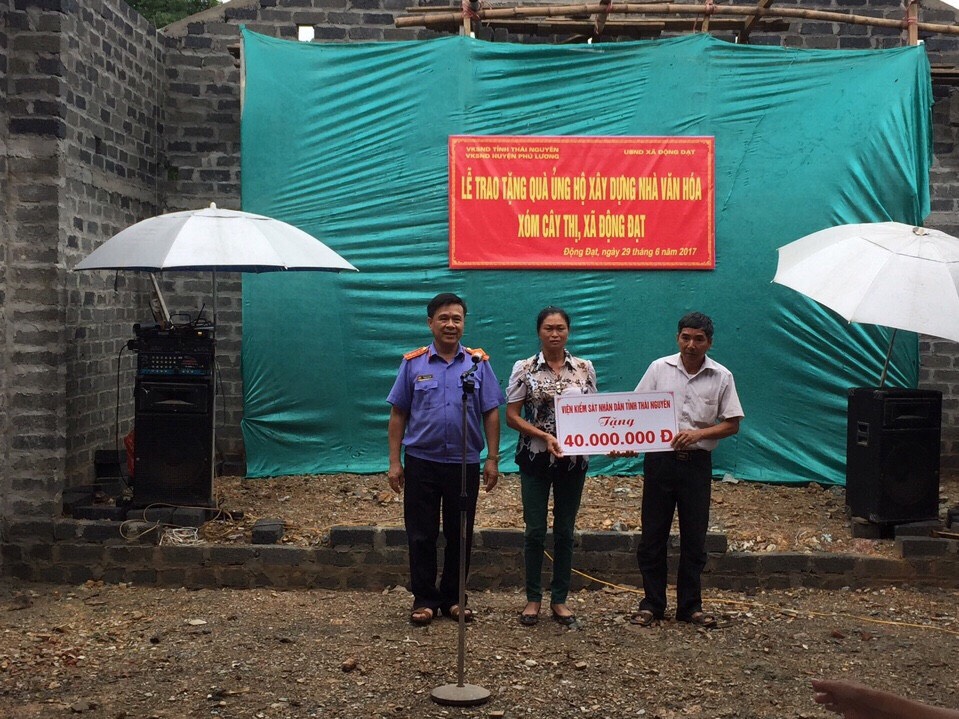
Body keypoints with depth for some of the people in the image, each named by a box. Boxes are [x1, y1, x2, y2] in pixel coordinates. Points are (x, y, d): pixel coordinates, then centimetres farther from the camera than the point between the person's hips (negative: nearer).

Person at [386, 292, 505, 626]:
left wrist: (493, 458, -2)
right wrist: (394, 462, -1)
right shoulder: (413, 363, 2)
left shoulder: (478, 363, 2)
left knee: (460, 535, 9)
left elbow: (491, 413, 2)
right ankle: (424, 599, 17)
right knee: (421, 535, 5)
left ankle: (453, 598, 22)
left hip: (465, 462, 0)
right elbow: (398, 414, 3)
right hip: (421, 461, 0)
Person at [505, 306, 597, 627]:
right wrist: (544, 436, -15)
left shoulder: (585, 368, 3)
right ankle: (533, 598, 17)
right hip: (535, 457, -2)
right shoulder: (524, 369, -3)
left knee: (565, 530, 8)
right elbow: (511, 416, -4)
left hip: (573, 458, 2)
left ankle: (559, 599, 19)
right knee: (535, 530, 3)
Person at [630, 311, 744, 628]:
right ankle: (651, 604, 16)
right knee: (653, 534, 5)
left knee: (694, 537, 7)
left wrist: (699, 433, -12)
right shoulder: (659, 368, 1)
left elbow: (732, 424, 3)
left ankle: (690, 606, 19)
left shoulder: (721, 377, 1)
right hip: (659, 459, 0)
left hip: (697, 462, 0)